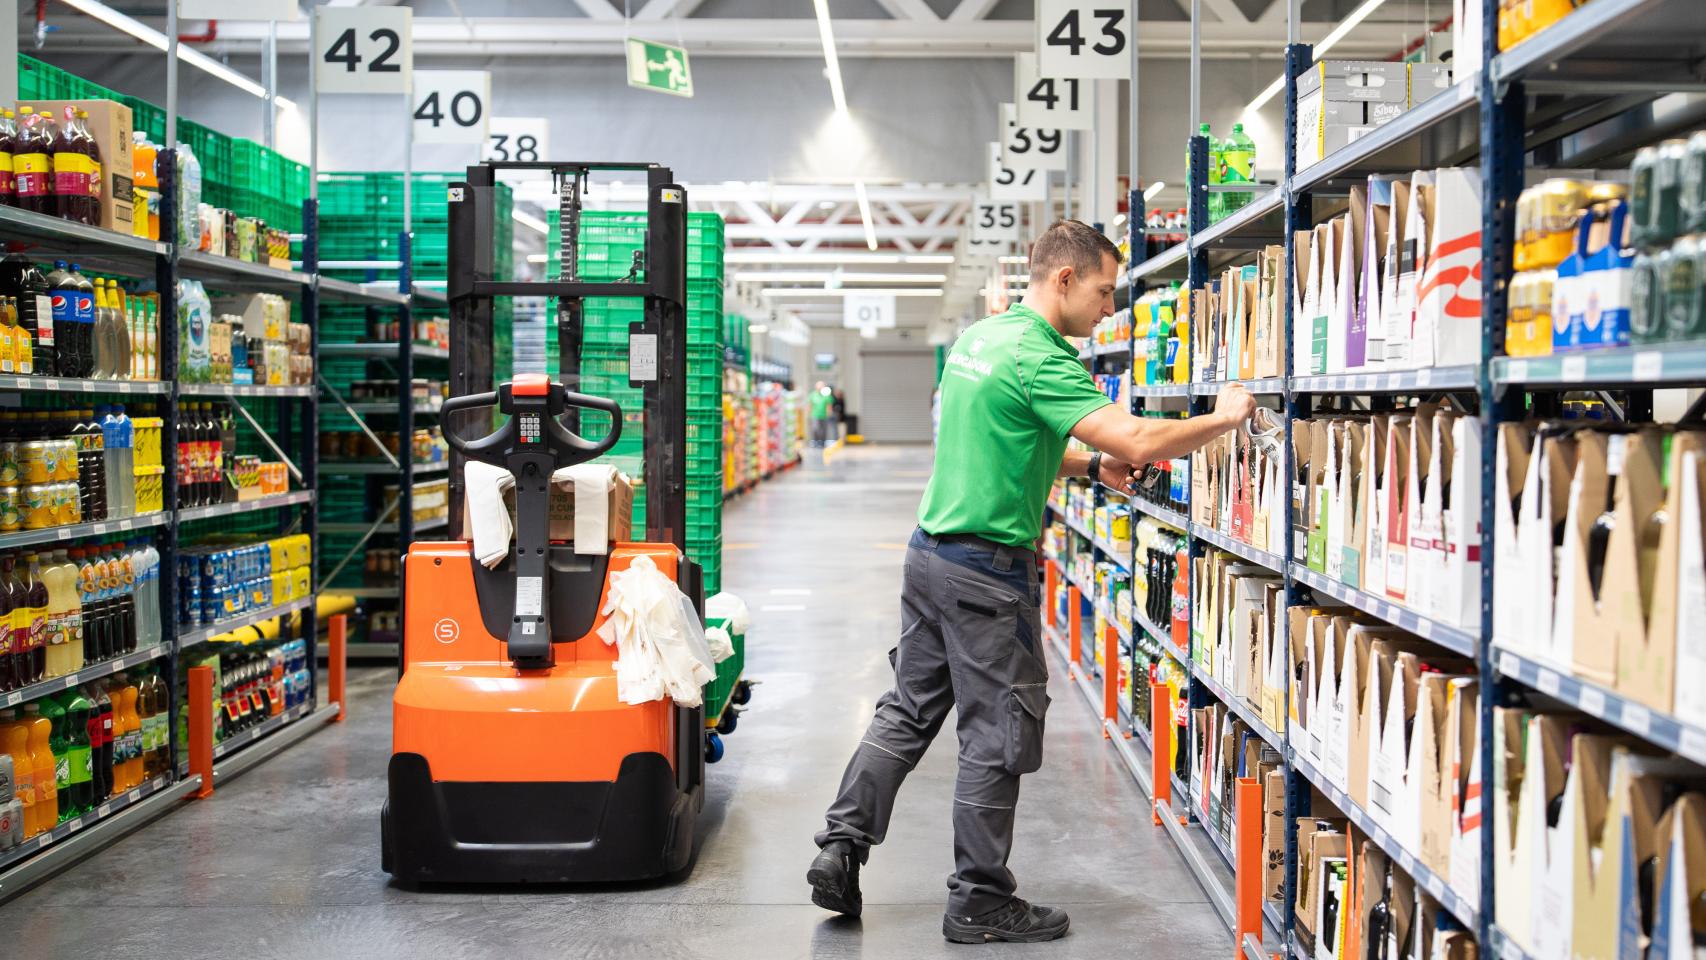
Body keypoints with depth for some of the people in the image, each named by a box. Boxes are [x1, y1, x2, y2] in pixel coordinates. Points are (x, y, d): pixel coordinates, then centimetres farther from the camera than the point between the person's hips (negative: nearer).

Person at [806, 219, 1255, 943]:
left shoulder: (978, 335, 11)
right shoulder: (1039, 358, -19)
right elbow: (1136, 440, -27)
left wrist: (1091, 465, 12)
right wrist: (1222, 420, -12)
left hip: (930, 552, 9)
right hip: (989, 571, -9)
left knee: (907, 712, 16)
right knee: (997, 736, 3)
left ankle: (840, 847, 18)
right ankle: (979, 903, 14)